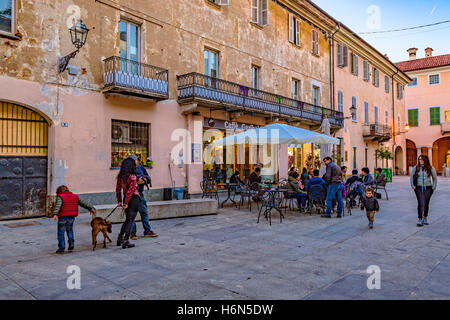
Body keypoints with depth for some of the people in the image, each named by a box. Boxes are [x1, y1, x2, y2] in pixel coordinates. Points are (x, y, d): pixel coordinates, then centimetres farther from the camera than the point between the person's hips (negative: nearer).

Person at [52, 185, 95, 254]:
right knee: (69, 230, 24)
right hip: (71, 217, 5)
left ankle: (61, 248, 9)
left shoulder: (60, 197, -4)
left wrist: (55, 214, -35)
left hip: (63, 217, -5)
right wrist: (91, 208, 21)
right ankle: (71, 244, 12)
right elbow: (83, 203, 15)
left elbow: (58, 205, -22)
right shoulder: (75, 196, 12)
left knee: (61, 233, 7)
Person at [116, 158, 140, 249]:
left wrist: (119, 201, 16)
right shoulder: (133, 177, -16)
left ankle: (120, 238, 21)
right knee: (130, 220, 0)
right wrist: (126, 203, -12)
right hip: (134, 198, -6)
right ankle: (125, 241, -2)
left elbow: (118, 189, 9)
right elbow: (130, 191, -17)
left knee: (127, 219, 21)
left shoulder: (120, 176, 4)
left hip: (126, 199, 6)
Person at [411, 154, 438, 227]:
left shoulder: (430, 168, 1)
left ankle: (425, 218, 25)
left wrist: (434, 187, 4)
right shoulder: (415, 168, 1)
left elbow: (435, 178, 10)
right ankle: (420, 219, -4)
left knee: (426, 204, 9)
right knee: (420, 204, -8)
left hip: (428, 188, 1)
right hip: (419, 188, -1)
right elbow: (412, 177, 11)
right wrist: (413, 186, 4)